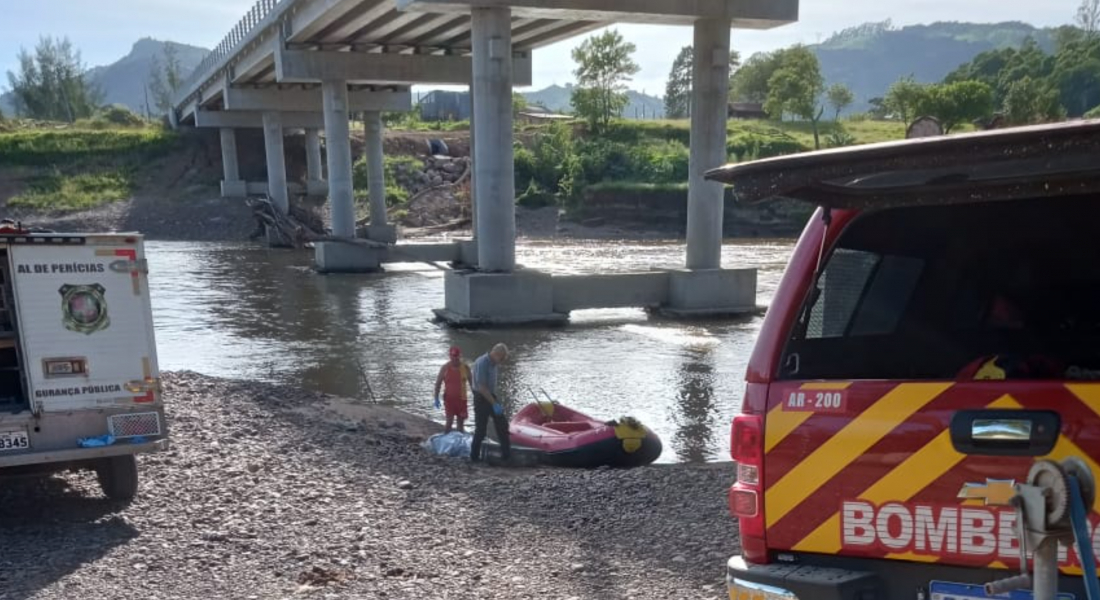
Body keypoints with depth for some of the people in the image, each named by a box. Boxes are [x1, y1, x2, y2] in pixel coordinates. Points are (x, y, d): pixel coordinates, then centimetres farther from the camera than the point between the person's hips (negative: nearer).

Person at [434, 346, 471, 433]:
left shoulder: (465, 367, -3)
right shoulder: (445, 368, -7)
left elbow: (471, 382, 7)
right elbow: (438, 383, -2)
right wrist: (436, 398, -7)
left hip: (461, 399, 2)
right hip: (449, 399, -2)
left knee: (461, 422, 8)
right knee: (449, 421, -11)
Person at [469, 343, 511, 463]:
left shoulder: (494, 364, 7)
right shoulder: (482, 363, -21)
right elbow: (482, 387, -24)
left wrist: (499, 402, 13)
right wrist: (494, 404, -23)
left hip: (491, 397, 9)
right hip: (481, 399, -9)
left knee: (502, 425, 8)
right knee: (481, 429, -2)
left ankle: (506, 454, 14)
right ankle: (474, 456, 12)